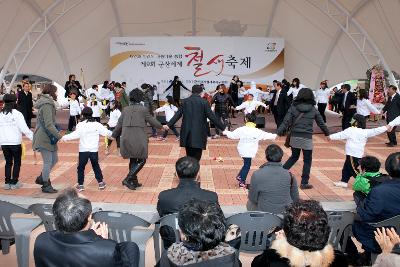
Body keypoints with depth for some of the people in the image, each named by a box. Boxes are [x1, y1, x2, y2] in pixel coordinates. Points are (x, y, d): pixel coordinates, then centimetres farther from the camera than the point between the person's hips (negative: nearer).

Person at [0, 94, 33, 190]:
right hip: (15, 142, -4)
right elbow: (24, 129, -13)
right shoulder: (17, 114, -10)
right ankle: (14, 183, 10)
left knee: (8, 162, 16)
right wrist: (33, 137, -5)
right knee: (17, 162, 9)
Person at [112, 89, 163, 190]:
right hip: (138, 139, -5)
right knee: (141, 160, 7)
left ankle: (134, 181, 25)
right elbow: (152, 121, 5)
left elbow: (119, 125, 11)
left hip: (126, 139, 5)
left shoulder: (125, 109, 8)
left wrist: (113, 135, 23)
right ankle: (128, 179, -3)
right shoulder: (143, 109, -3)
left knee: (133, 160, 18)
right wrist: (161, 126, 23)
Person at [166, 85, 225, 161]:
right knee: (196, 158, 0)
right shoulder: (204, 102, -5)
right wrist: (223, 128, -2)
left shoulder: (185, 101, 6)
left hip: (187, 133, 4)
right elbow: (212, 117, -8)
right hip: (199, 133, -4)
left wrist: (169, 124, 13)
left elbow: (178, 114, 5)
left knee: (189, 156, 17)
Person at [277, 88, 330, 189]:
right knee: (307, 160, 10)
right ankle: (304, 183, 13)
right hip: (307, 138, -2)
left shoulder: (293, 108, 0)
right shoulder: (313, 110, 1)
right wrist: (327, 133, 24)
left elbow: (286, 121, -8)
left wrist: (279, 132, -8)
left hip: (294, 136, 2)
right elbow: (321, 123, 10)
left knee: (294, 157, 22)